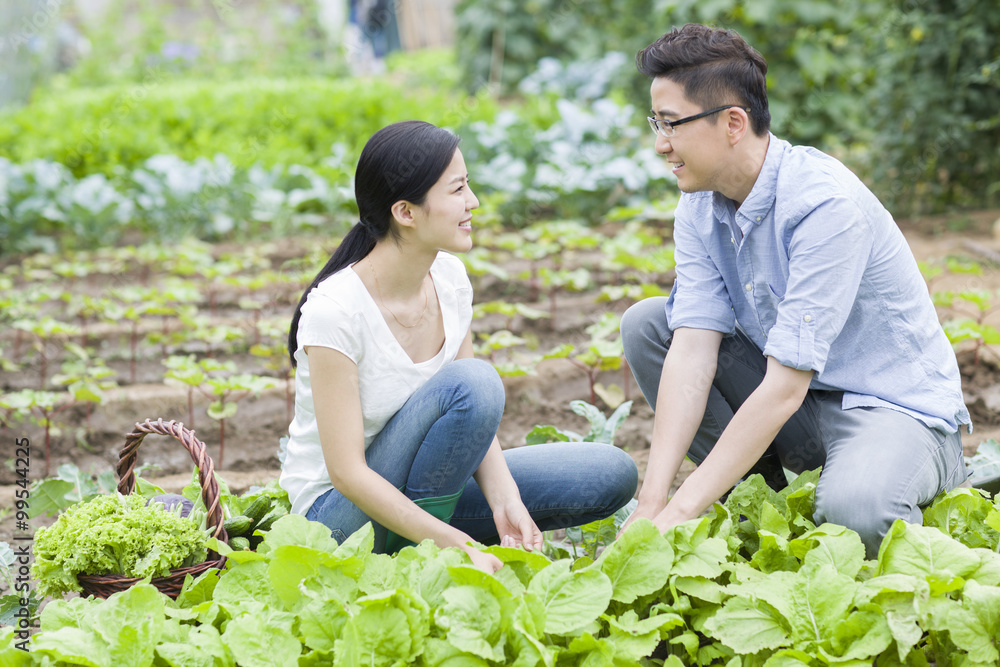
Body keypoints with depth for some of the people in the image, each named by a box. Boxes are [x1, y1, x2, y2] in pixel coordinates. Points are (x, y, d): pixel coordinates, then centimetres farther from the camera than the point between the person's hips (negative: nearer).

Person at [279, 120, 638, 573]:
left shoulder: (449, 278, -3)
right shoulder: (334, 311, -24)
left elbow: (473, 417, 1)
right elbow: (347, 472, -26)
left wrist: (505, 501, -17)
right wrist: (458, 546, -31)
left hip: (423, 493, 7)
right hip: (338, 512, -7)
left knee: (612, 474, -4)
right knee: (470, 381, -31)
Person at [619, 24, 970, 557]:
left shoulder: (825, 204, -28)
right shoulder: (699, 207, -4)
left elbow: (785, 386, -30)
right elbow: (692, 353, -13)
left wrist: (681, 512, -31)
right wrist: (651, 503, -25)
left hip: (896, 406, -7)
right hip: (795, 403, 7)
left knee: (852, 511, -38)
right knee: (645, 323, -6)